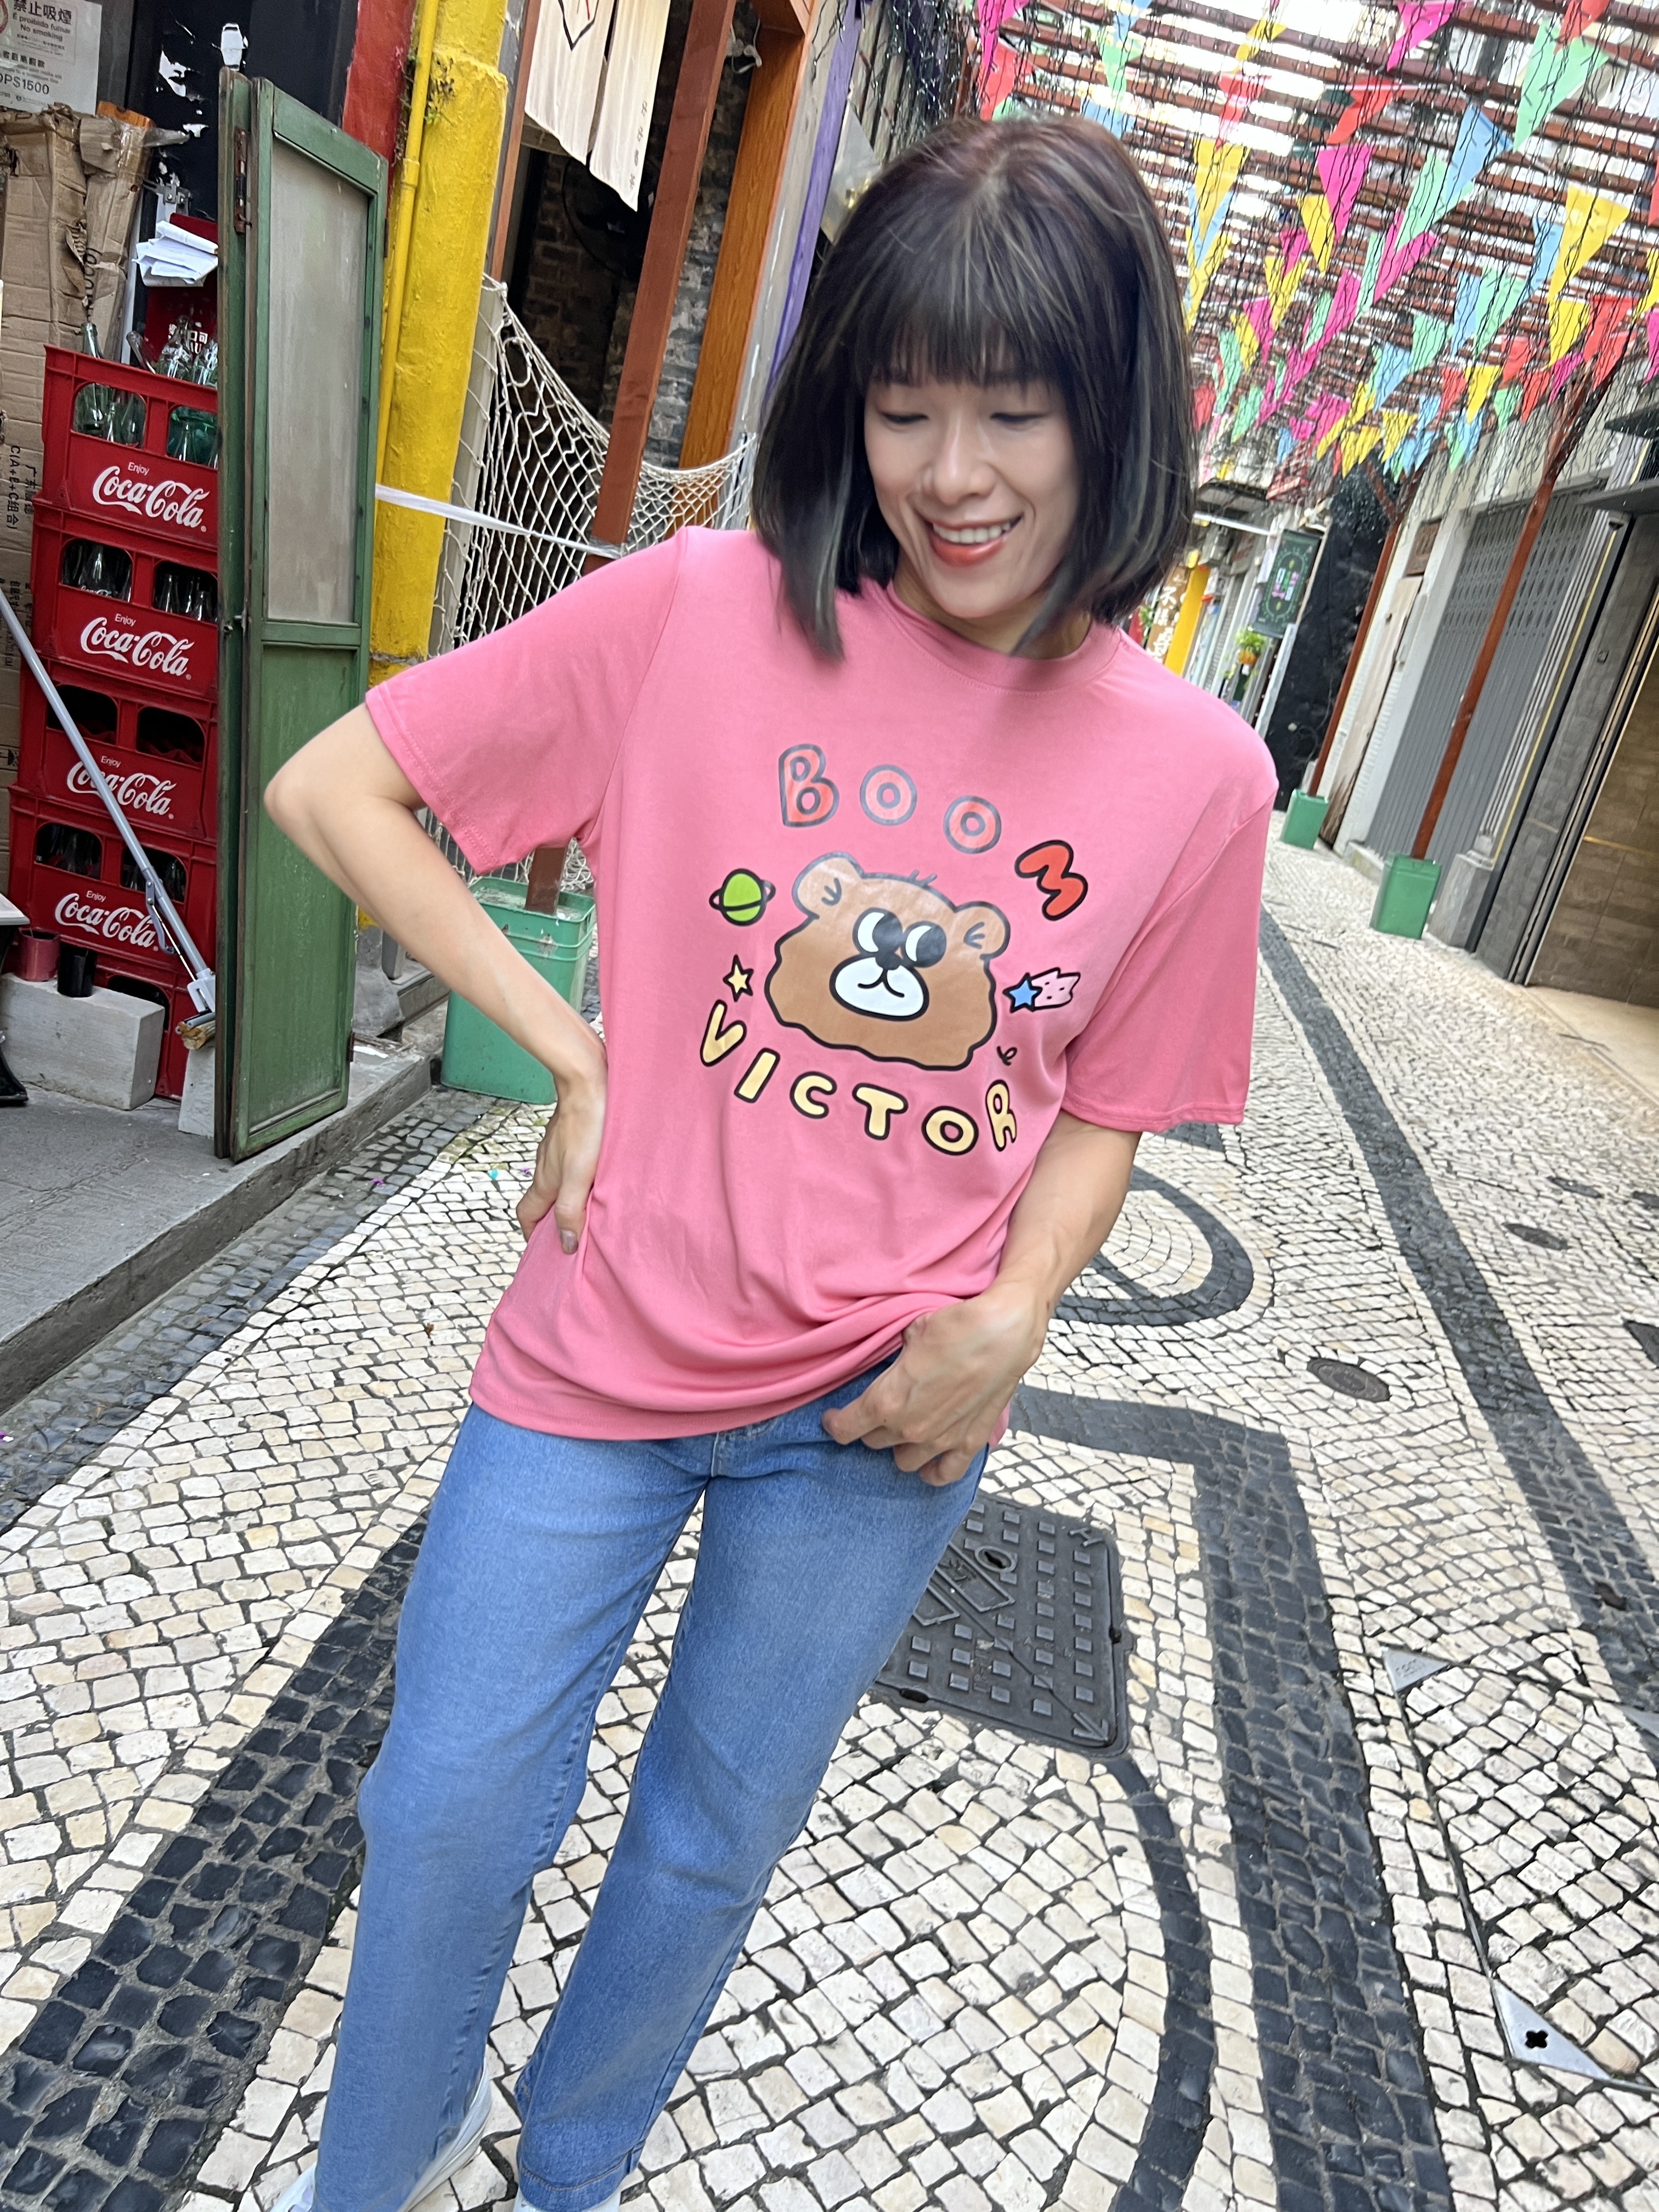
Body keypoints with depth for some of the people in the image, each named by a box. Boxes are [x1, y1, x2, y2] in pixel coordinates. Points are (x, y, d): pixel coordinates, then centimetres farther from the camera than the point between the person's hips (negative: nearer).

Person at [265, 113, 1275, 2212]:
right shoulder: (706, 613, -12)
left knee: (712, 1848, 22)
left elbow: (1105, 1104, 4)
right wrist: (570, 1054, -12)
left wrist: (1006, 1322, -13)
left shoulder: (1194, 771, -7)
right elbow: (332, 789, -7)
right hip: (604, 1354, -1)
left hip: (887, 1411, 2)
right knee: (452, 1820, 13)